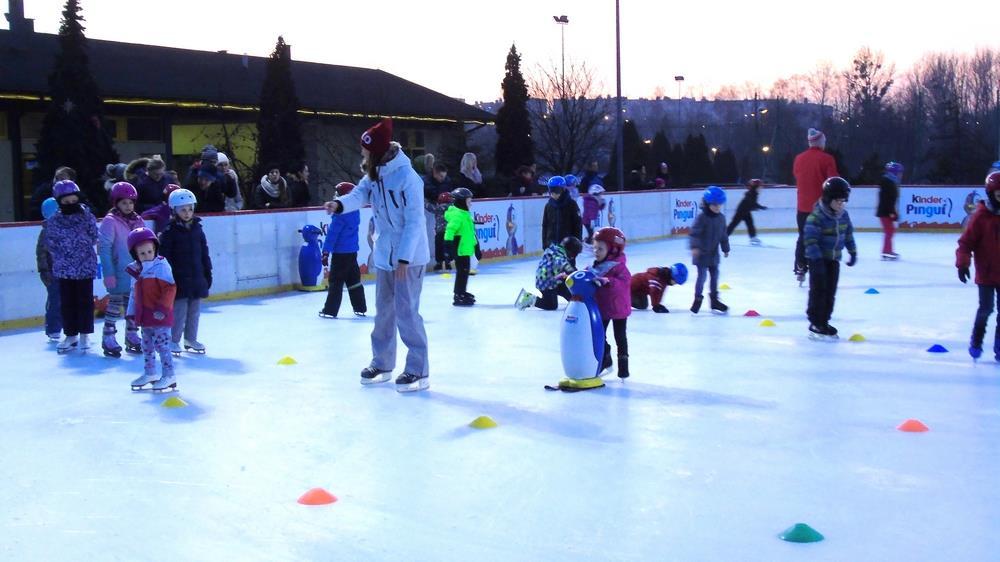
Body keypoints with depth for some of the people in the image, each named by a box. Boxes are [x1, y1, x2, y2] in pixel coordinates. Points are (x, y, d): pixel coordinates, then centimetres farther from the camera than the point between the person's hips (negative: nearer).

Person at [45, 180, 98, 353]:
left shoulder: (87, 216, -1)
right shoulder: (54, 221, 1)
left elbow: (94, 238, -1)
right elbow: (50, 243, 1)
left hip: (85, 266, -1)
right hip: (64, 268, 1)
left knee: (85, 300, 4)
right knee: (67, 302, 8)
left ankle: (84, 334, 14)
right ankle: (71, 335, 18)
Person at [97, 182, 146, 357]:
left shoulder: (138, 221, 7)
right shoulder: (110, 221, -9)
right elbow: (104, 249, -12)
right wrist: (108, 274, -17)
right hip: (119, 273, -5)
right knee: (115, 304, 1)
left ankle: (132, 336, 26)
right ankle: (108, 339, 10)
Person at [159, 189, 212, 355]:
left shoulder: (197, 229, 8)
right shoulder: (169, 232, -8)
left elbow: (205, 254, 14)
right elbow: (165, 257, -9)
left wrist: (208, 274, 13)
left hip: (197, 278, 5)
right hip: (179, 279, -5)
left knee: (195, 310, 11)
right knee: (179, 310, -3)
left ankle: (191, 339, 23)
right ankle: (174, 340, 8)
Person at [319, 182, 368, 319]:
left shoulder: (340, 214, -18)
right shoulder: (355, 211, 5)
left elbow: (332, 233, -19)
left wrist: (326, 252, -17)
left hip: (340, 252, -7)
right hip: (352, 251, 7)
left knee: (336, 282, -1)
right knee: (354, 279, 15)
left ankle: (330, 311, 3)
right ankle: (360, 308, 20)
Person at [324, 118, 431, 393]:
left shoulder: (407, 177, -22)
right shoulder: (374, 174, 3)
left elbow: (414, 221, -21)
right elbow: (361, 194, -7)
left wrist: (404, 258, -22)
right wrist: (340, 204, -28)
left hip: (409, 257, -8)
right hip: (385, 255, 8)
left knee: (406, 312, -7)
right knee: (384, 311, 16)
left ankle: (419, 371, 3)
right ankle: (382, 363, 30)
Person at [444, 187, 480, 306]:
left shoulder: (465, 214, 17)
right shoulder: (457, 214, -16)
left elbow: (471, 233, 24)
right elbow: (450, 230, -25)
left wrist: (476, 247, 28)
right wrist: (448, 245, -30)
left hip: (466, 249, 10)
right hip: (459, 249, -10)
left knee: (464, 272, 18)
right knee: (462, 272, -7)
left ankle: (461, 293, 29)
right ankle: (459, 296, -2)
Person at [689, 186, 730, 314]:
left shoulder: (721, 218, 4)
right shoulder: (702, 217, -17)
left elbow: (723, 235, 14)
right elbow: (694, 233, -23)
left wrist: (725, 249, 19)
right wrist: (695, 246, -36)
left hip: (714, 253, 7)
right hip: (702, 253, -7)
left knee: (715, 275, 12)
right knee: (702, 275, -3)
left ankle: (714, 300, 24)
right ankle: (698, 299, 12)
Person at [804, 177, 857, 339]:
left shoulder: (843, 215, 2)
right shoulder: (816, 216, -22)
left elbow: (848, 234, 15)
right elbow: (810, 239, -24)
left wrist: (853, 251, 14)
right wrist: (817, 259, -28)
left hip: (834, 259, 7)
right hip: (818, 258, -7)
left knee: (831, 292, 9)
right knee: (819, 291, -5)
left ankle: (824, 322, 19)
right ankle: (815, 325, 1)